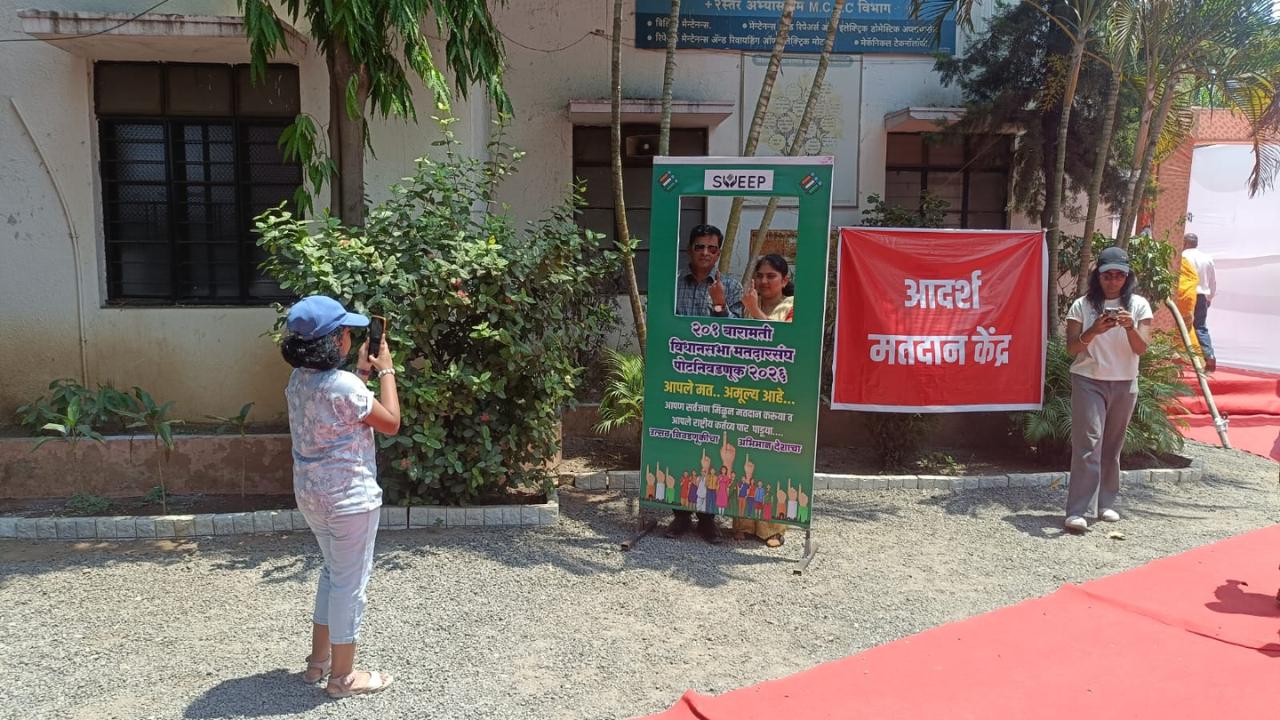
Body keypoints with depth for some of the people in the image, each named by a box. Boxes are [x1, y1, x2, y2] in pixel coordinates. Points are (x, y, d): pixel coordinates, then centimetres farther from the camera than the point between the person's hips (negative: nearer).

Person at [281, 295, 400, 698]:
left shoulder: (298, 381, 3)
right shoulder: (343, 385, -24)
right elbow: (391, 423, -13)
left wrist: (361, 370, 14)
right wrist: (385, 369, -7)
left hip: (311, 495, 9)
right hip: (349, 498, -9)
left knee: (333, 572, 25)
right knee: (350, 582, 6)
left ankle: (319, 659, 35)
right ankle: (343, 676, 19)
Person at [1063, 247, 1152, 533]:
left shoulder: (1138, 305, 2)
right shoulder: (1083, 305, -3)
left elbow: (1141, 349, -5)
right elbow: (1071, 347, -6)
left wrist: (1130, 327, -25)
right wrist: (1094, 330, -23)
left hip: (1125, 383, 3)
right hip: (1089, 381, -3)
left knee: (1112, 446, 10)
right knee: (1088, 444, -11)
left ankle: (1106, 503, 22)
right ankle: (1078, 511, -13)